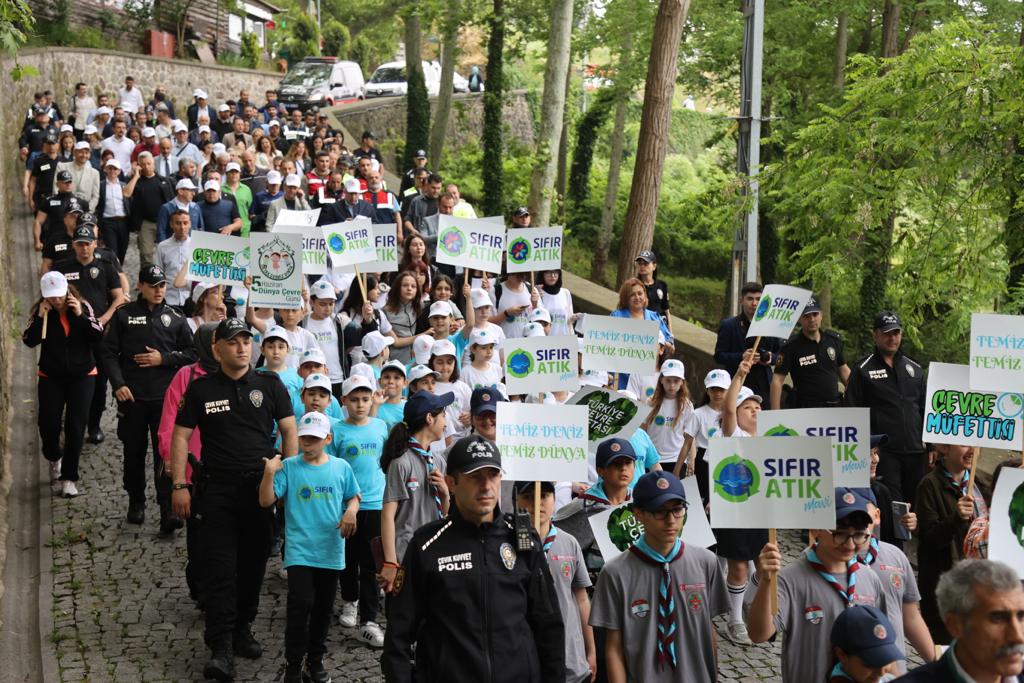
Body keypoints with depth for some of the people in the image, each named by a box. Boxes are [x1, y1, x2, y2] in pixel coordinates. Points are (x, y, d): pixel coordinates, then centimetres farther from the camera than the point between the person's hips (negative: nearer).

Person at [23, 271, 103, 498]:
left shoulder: (83, 307, -5)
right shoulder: (40, 311, -5)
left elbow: (98, 336, -11)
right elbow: (29, 341, -15)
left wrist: (80, 315, -21)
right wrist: (41, 317, -23)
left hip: (82, 375, 0)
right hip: (51, 377, 0)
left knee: (75, 427, -3)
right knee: (48, 424, -4)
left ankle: (69, 477, 8)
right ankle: (54, 459, 29)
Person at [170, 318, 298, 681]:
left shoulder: (270, 385, 4)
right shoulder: (201, 388, 2)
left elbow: (289, 431, 5)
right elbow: (181, 436, 4)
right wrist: (179, 485, -4)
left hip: (262, 486, 1)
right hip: (218, 489, -1)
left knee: (253, 564, 10)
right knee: (218, 568, -7)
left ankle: (242, 629, 27)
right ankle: (221, 648, -6)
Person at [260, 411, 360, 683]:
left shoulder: (341, 467, 2)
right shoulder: (288, 467, -4)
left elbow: (354, 496, 13)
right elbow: (266, 501, -7)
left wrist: (351, 511, -8)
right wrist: (269, 474, -21)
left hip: (331, 551, 3)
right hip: (299, 551, -3)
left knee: (323, 609, 14)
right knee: (301, 605, -13)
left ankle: (315, 659, 31)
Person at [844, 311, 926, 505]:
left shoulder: (914, 369, 17)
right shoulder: (863, 370, 2)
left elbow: (926, 409, 21)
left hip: (915, 452, 5)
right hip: (883, 453, -5)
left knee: (918, 504, 9)